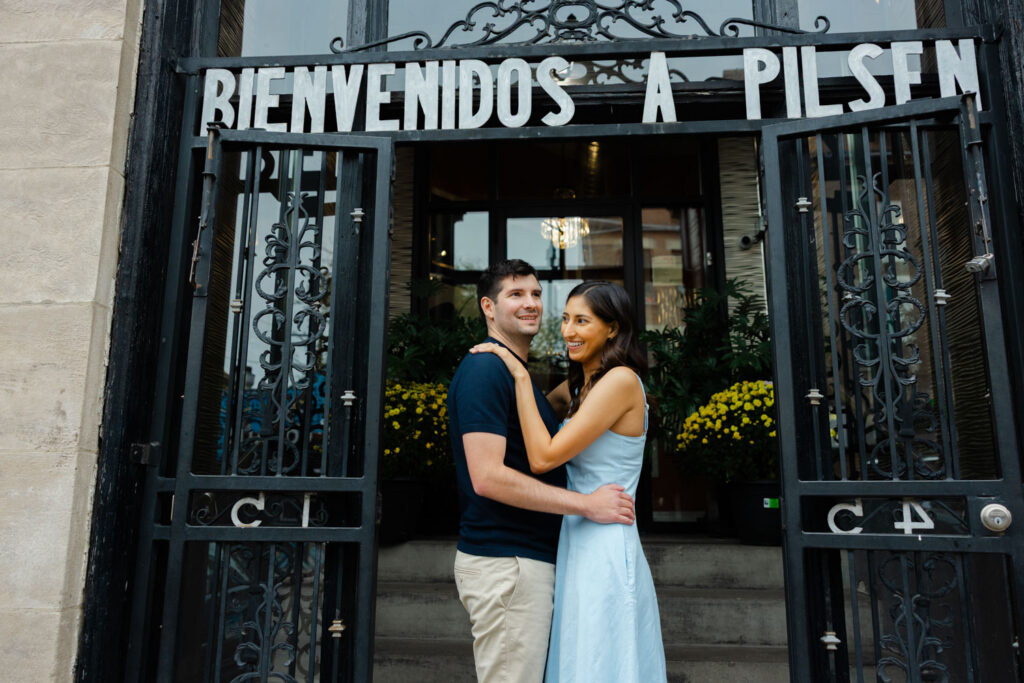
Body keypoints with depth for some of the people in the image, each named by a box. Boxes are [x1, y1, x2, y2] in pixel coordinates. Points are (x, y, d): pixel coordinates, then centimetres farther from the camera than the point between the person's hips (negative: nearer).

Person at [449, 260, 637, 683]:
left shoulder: (518, 373, 18)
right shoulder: (485, 370, -14)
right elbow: (487, 477, -23)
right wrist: (587, 504, -19)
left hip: (532, 558, 10)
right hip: (505, 561, -10)